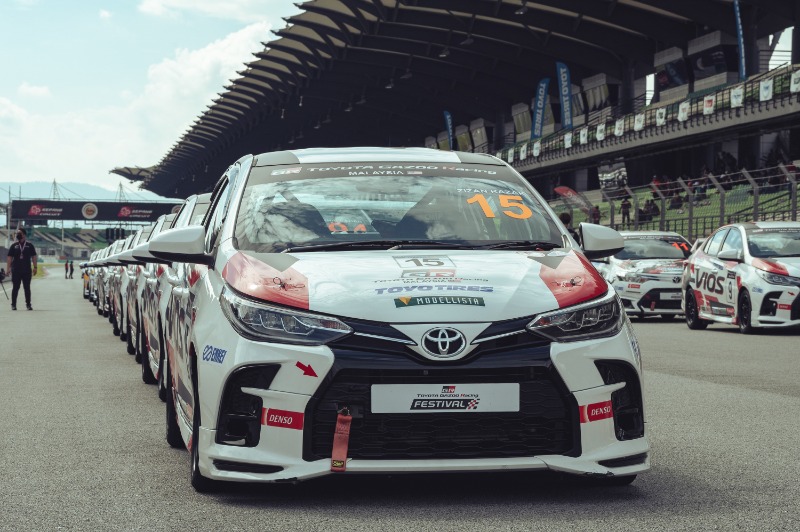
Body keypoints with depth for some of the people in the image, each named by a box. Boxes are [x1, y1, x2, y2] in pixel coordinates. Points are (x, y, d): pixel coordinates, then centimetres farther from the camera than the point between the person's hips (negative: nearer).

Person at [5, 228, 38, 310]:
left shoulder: (29, 245, 4)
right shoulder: (14, 246, 5)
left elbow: (33, 257, 5)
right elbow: (9, 257, 3)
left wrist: (35, 267, -2)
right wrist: (8, 268, -5)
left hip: (27, 270, 0)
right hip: (16, 270, 0)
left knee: (27, 288, 4)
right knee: (15, 288, 3)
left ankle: (28, 304, 11)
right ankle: (13, 304, 9)